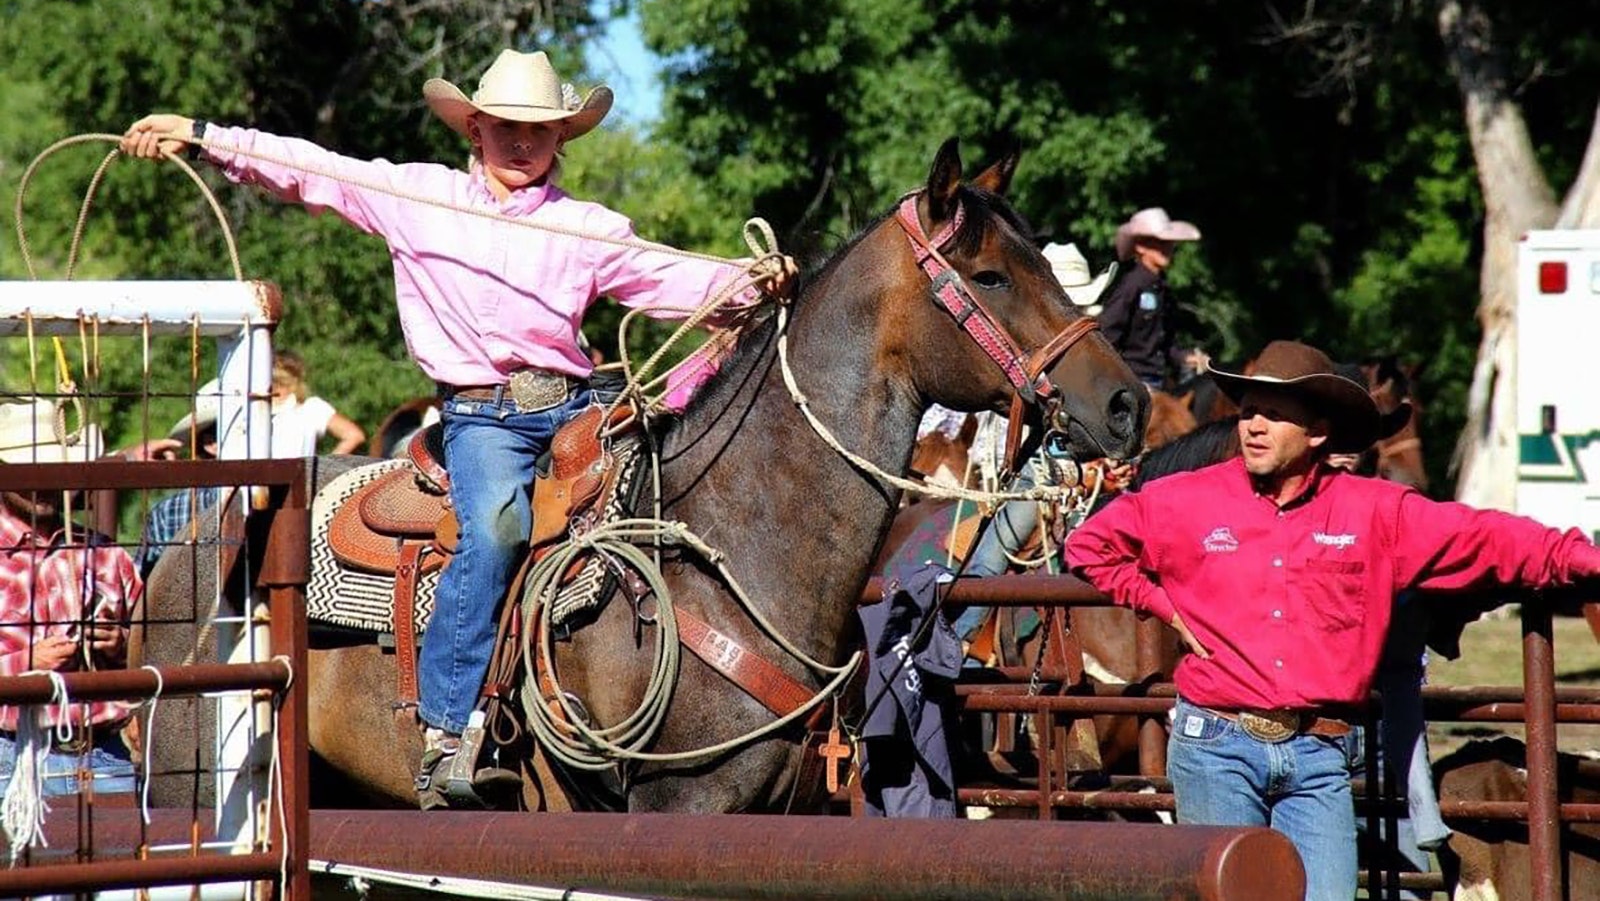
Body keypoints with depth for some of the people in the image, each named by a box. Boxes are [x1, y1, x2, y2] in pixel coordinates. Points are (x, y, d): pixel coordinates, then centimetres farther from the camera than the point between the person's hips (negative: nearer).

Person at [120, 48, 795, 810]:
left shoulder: (589, 229, 13)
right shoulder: (416, 198, 11)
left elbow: (669, 279, 6)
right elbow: (310, 172, 13)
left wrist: (747, 284, -13)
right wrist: (200, 136, 10)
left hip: (573, 407, 3)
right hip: (480, 414, -3)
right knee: (497, 525, -32)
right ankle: (445, 733, -31)